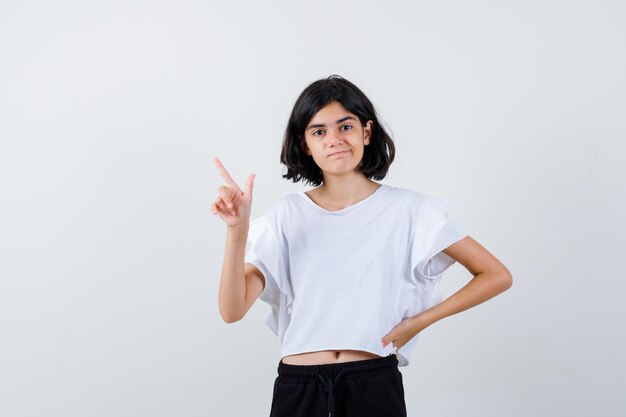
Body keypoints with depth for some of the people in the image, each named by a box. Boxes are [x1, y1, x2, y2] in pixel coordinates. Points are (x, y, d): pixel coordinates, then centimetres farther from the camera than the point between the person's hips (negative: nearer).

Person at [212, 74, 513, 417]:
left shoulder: (408, 209, -3)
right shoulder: (286, 214, 1)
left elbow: (497, 276, -1)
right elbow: (232, 310, -7)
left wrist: (418, 321, -5)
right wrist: (238, 229, -19)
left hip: (375, 387, -1)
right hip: (297, 389, 1)